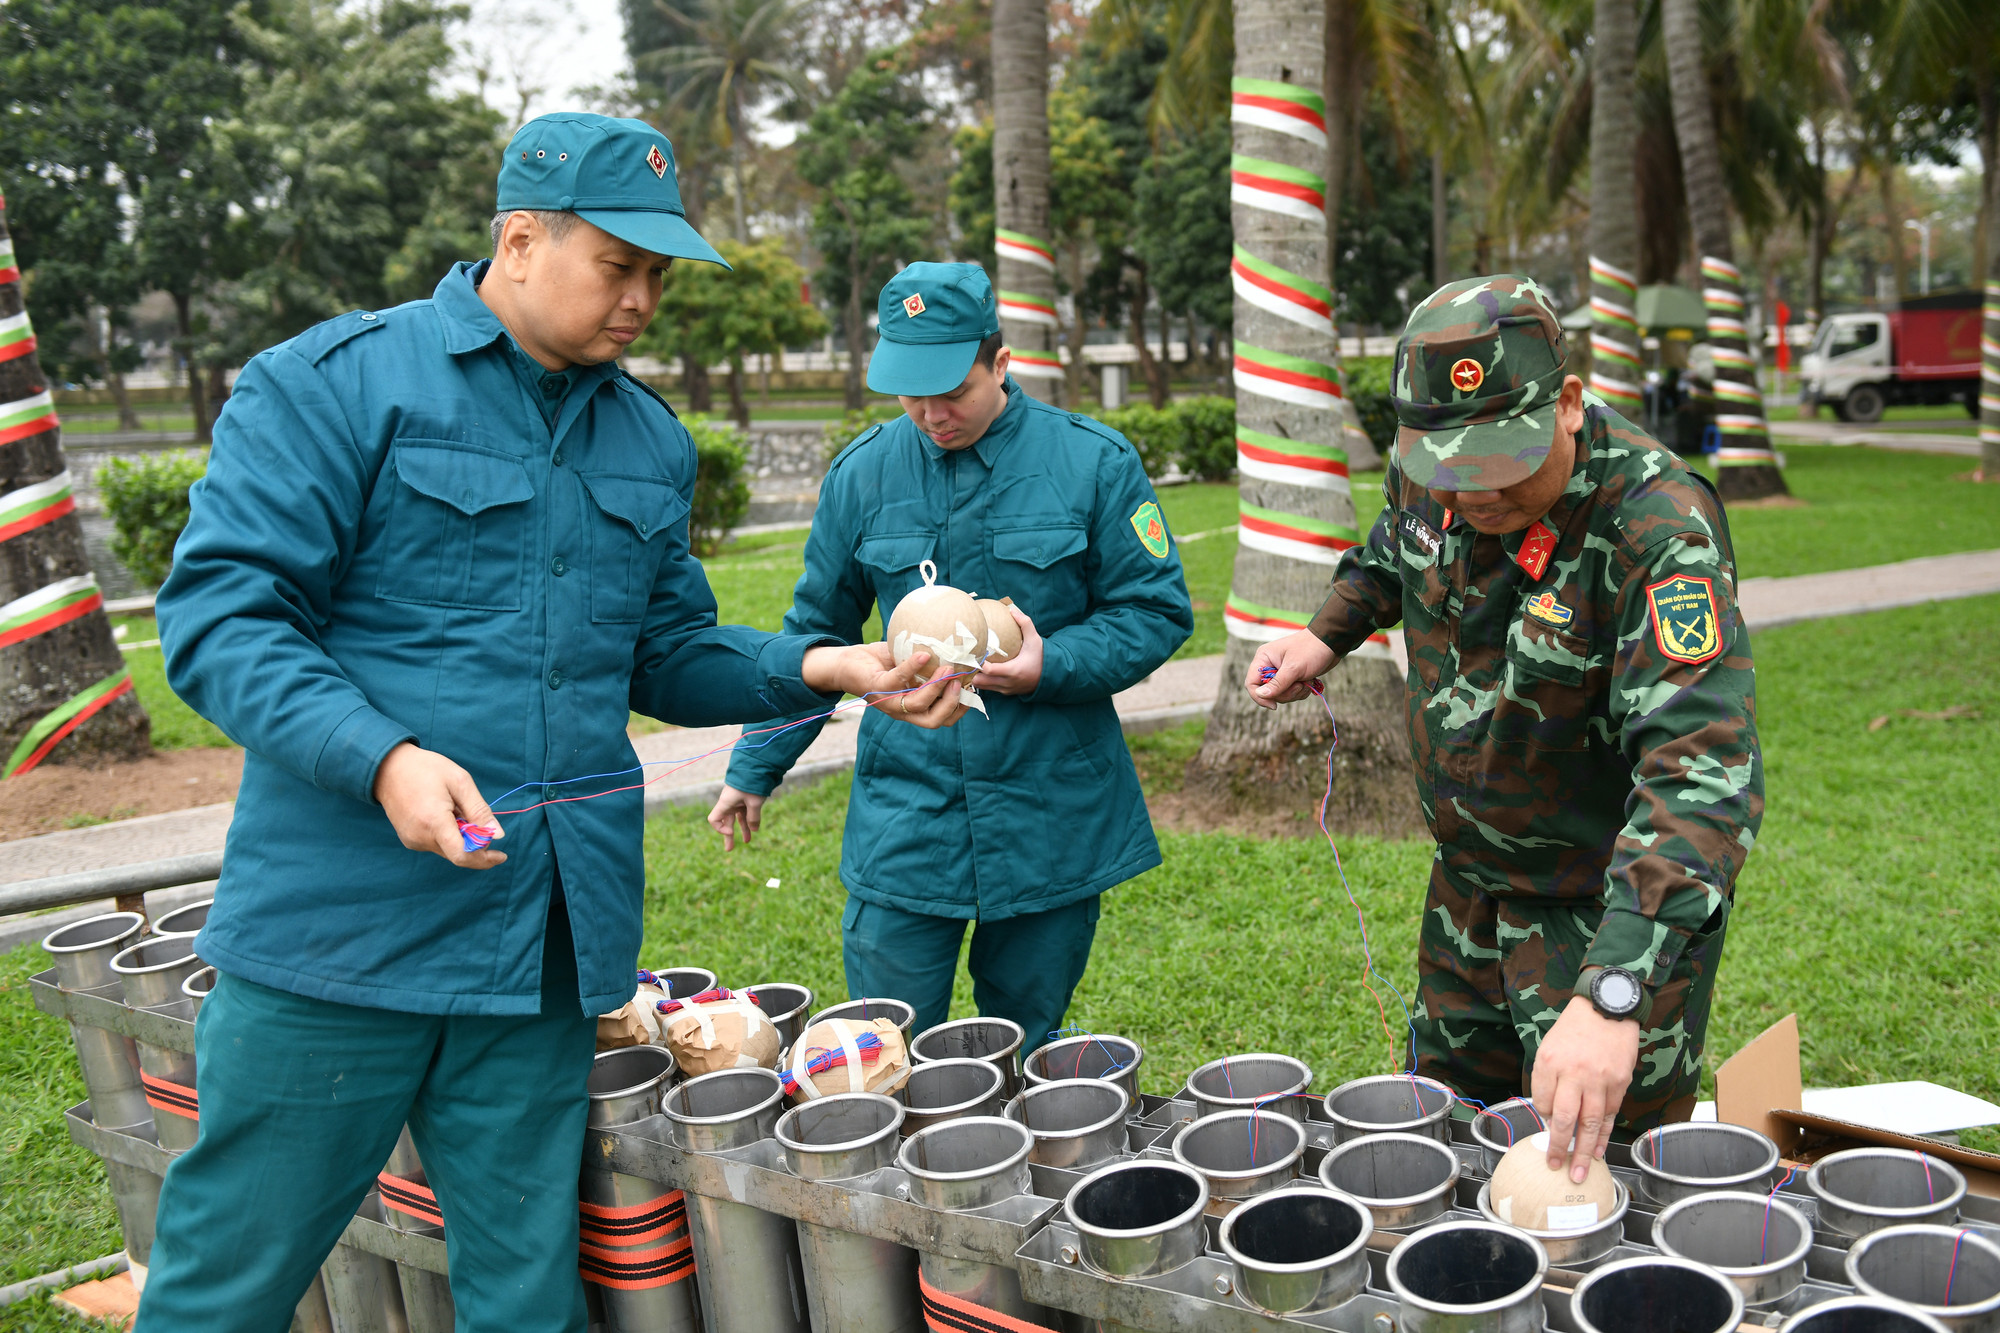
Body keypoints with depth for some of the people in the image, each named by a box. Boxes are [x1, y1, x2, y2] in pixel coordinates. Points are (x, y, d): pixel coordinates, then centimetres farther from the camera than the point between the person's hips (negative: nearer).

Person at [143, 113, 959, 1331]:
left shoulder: (650, 441, 13)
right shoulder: (335, 383, -4)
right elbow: (220, 616, -10)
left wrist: (823, 667, 1)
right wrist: (383, 757, -25)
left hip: (553, 935, 5)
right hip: (342, 914, -4)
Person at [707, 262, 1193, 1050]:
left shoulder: (1092, 463, -3)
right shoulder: (863, 474, 3)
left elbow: (1157, 611, 0)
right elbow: (817, 631, 13)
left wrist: (1051, 665, -16)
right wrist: (755, 768, 14)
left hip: (1052, 815, -1)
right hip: (903, 815, 1)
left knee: (1027, 1060, 12)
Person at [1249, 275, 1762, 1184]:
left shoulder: (1658, 529, -32)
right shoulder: (1425, 472, -11)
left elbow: (1703, 774, -42)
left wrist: (1613, 994, -52)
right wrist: (1327, 634, -1)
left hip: (1616, 906, -6)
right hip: (1469, 879, 6)